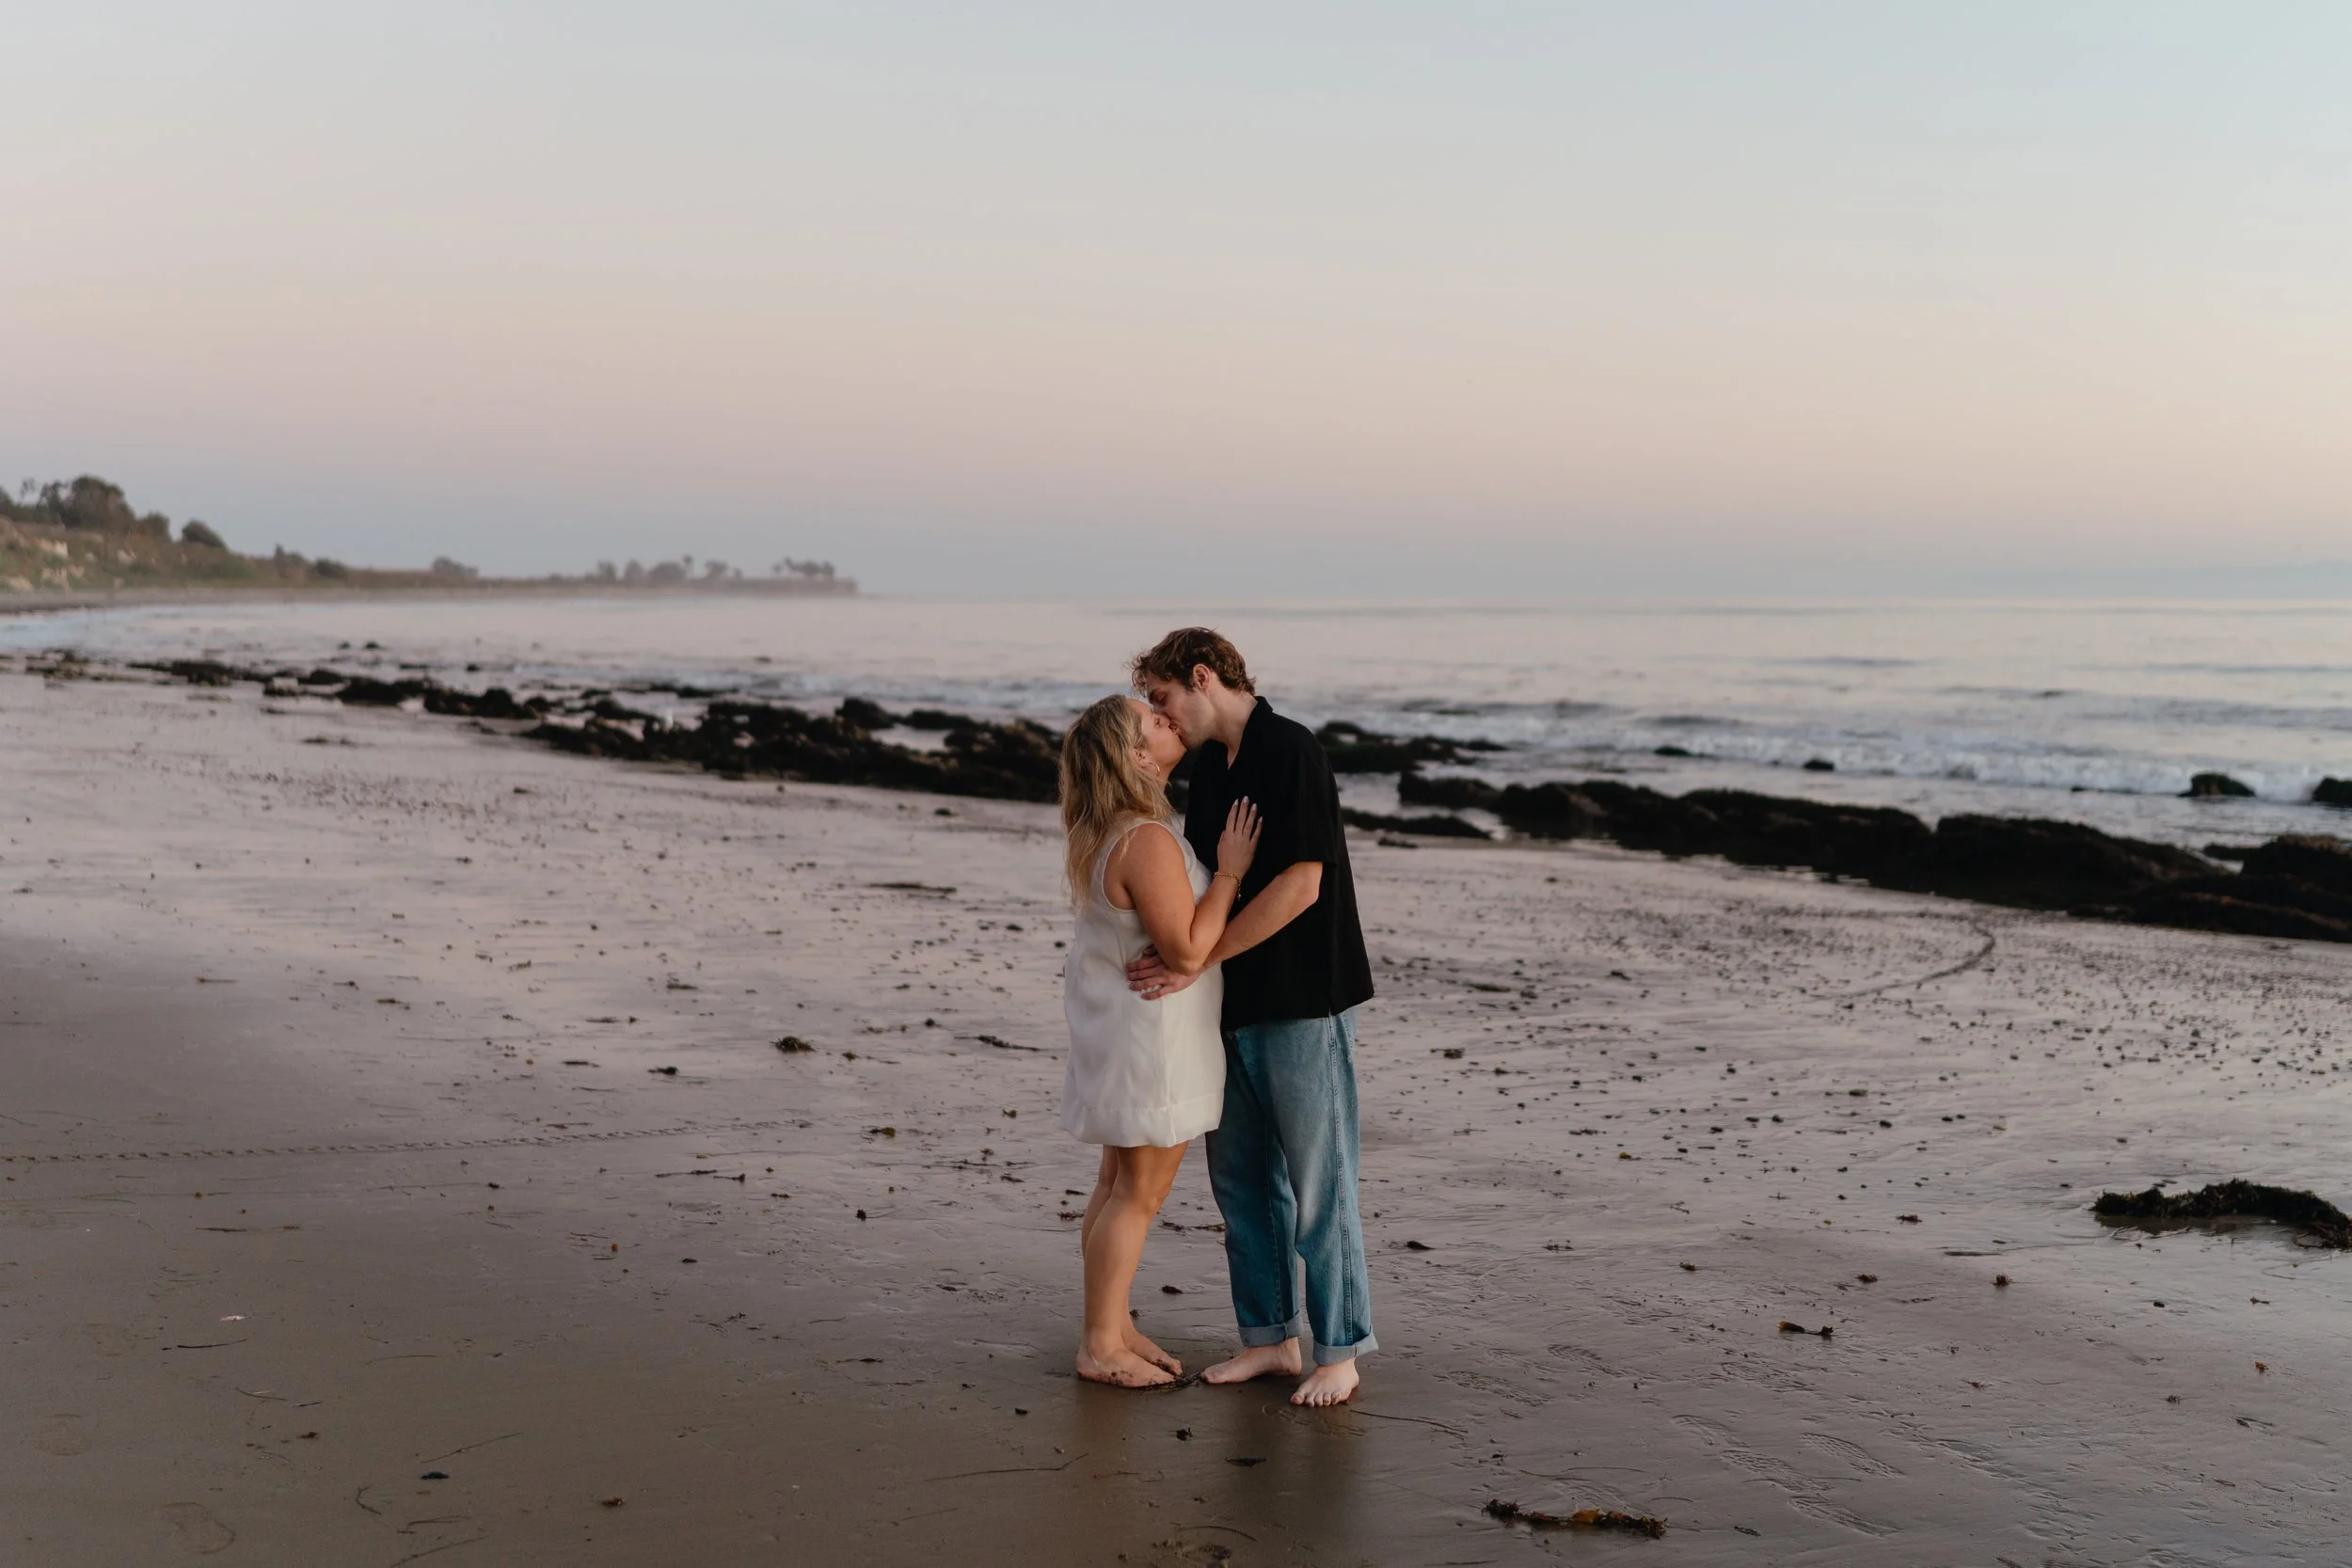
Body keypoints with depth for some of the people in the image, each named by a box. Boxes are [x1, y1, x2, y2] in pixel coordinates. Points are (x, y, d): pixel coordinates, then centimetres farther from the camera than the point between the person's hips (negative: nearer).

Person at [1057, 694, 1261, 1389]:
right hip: (1150, 1034, -10)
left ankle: (1113, 1325, 28)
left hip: (1117, 1023, 10)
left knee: (1119, 1183, 17)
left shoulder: (1102, 830, 5)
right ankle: (1100, 1346, 10)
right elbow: (1187, 952, -26)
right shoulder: (1148, 842, -27)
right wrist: (1230, 871, -20)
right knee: (1139, 1194, 1)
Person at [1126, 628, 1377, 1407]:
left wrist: (1196, 960, -19)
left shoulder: (1292, 752, -15)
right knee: (1240, 1176, 12)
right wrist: (1169, 952, 2)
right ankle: (1271, 1336, 23)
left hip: (1303, 1002, -9)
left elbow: (1300, 885, -21)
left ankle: (1338, 1352, 9)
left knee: (1317, 1182, -1)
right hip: (1234, 1003, 9)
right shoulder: (1208, 767, 12)